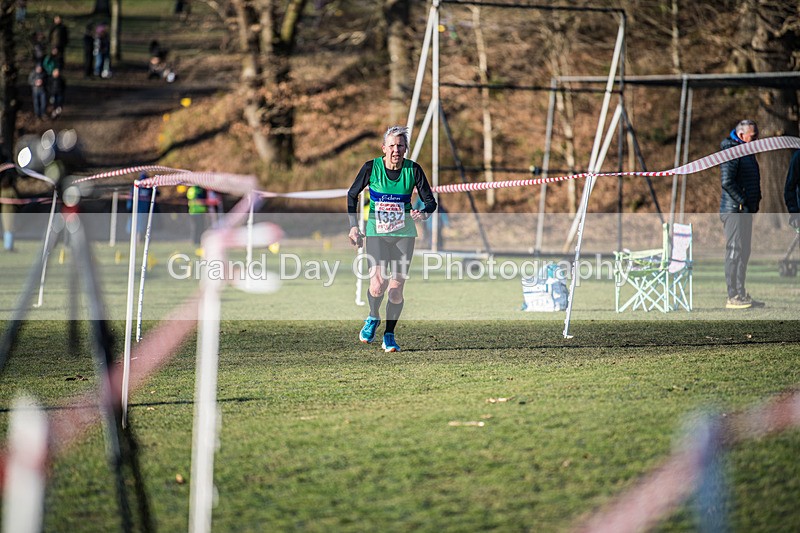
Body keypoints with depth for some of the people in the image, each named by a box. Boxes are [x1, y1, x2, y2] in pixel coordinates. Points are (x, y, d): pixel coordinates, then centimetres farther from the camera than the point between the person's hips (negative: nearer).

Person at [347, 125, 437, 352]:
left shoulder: (413, 170, -5)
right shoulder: (371, 168, -7)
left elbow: (430, 201, 1)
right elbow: (352, 195, 7)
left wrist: (424, 213, -22)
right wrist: (354, 226, 0)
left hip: (404, 234, 1)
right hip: (376, 233, -1)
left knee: (396, 288, -5)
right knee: (378, 285, -18)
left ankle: (389, 336, 14)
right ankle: (373, 318, 14)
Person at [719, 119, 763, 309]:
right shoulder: (731, 151, -13)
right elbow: (727, 182, -22)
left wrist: (754, 201, 12)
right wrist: (743, 202, -18)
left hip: (745, 211, 10)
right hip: (734, 210, -10)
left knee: (743, 253, 13)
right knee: (735, 252, -9)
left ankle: (741, 295, 18)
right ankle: (733, 297, -8)